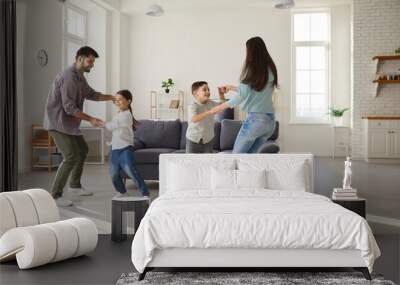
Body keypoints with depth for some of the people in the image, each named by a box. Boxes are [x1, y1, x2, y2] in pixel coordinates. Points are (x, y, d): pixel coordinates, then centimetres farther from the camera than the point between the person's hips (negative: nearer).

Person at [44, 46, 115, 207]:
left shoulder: (79, 76, 9)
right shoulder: (69, 77, -22)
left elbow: (91, 94, 22)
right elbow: (69, 107, -26)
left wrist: (112, 98, 12)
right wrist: (90, 119, -23)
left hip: (68, 123, 11)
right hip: (58, 123, -11)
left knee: (82, 150, 21)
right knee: (71, 157, -16)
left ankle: (74, 185, 35)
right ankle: (55, 195, -8)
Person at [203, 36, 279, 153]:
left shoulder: (252, 68, -9)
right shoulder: (270, 69, 11)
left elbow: (241, 97, -12)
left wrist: (219, 107, -3)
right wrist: (232, 88, 30)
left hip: (255, 118, -7)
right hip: (270, 120, 7)